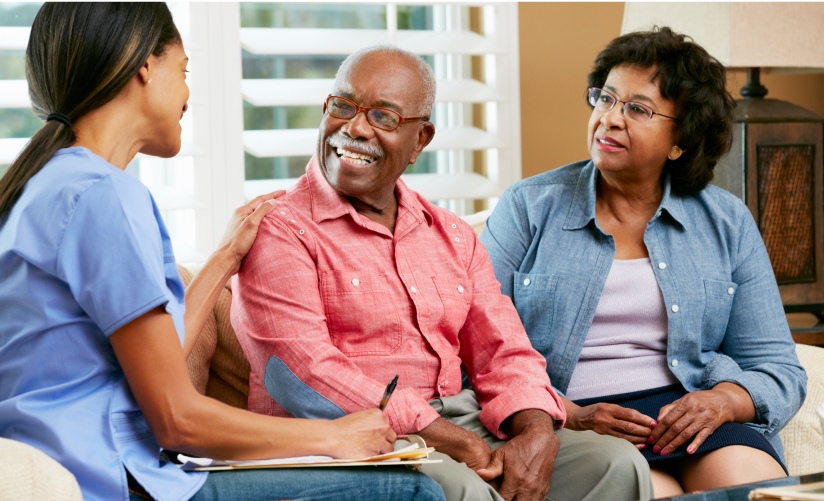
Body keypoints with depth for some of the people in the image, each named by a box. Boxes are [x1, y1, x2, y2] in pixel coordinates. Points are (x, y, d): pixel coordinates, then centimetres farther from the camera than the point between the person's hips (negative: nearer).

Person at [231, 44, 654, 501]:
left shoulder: (453, 236, 20)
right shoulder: (278, 231, -3)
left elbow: (503, 356, 14)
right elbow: (303, 377, -15)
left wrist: (536, 433, -11)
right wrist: (454, 442, -20)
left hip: (462, 426, 7)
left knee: (615, 462, -13)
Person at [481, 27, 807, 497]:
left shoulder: (728, 222, 13)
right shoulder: (528, 208, 7)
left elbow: (778, 371, 12)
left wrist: (721, 401, -11)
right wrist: (568, 417, -16)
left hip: (683, 412, 3)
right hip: (563, 422, -3)